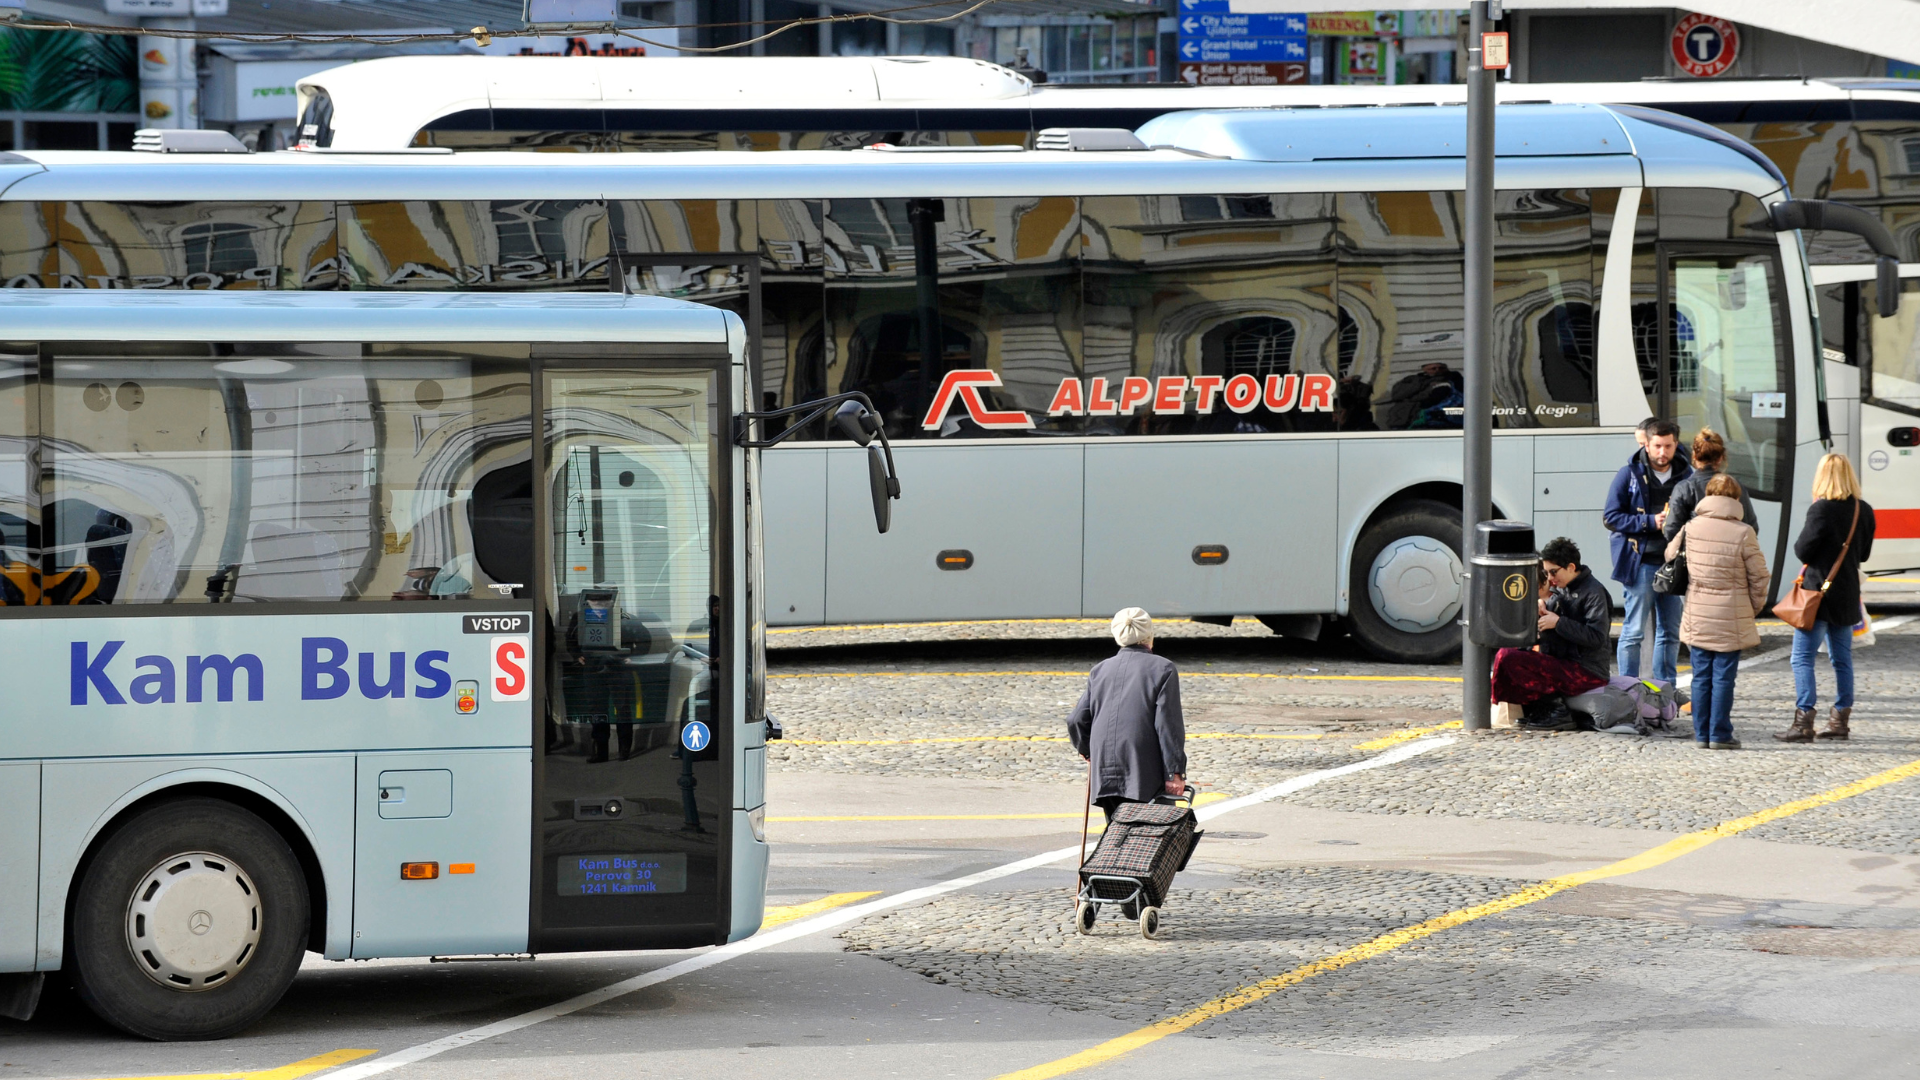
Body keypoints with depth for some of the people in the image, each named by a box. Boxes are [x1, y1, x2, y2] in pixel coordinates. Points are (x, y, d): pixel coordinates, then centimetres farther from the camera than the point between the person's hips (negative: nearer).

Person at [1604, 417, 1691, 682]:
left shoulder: (1686, 476, 8)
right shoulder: (1629, 475, -2)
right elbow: (1611, 517, -4)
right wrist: (1650, 522, -14)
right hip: (1640, 563, -4)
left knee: (1671, 632, 10)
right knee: (1633, 632, -3)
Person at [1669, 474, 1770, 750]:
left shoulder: (1690, 528, -1)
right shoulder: (1743, 533, -11)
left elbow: (1671, 555, 16)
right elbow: (1758, 576, -5)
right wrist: (1754, 607, 11)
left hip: (1697, 616, 3)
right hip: (1731, 618, -3)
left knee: (1701, 676, 9)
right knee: (1724, 676, 1)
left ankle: (1702, 734, 10)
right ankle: (1720, 735, 1)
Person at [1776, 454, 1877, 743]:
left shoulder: (1822, 510, -17)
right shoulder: (1864, 511, 4)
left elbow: (1803, 551, -15)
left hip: (1819, 592, -7)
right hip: (1847, 595, 7)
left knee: (1803, 658, -5)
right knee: (1842, 659, 15)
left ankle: (1803, 722, -12)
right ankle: (1840, 719, 18)